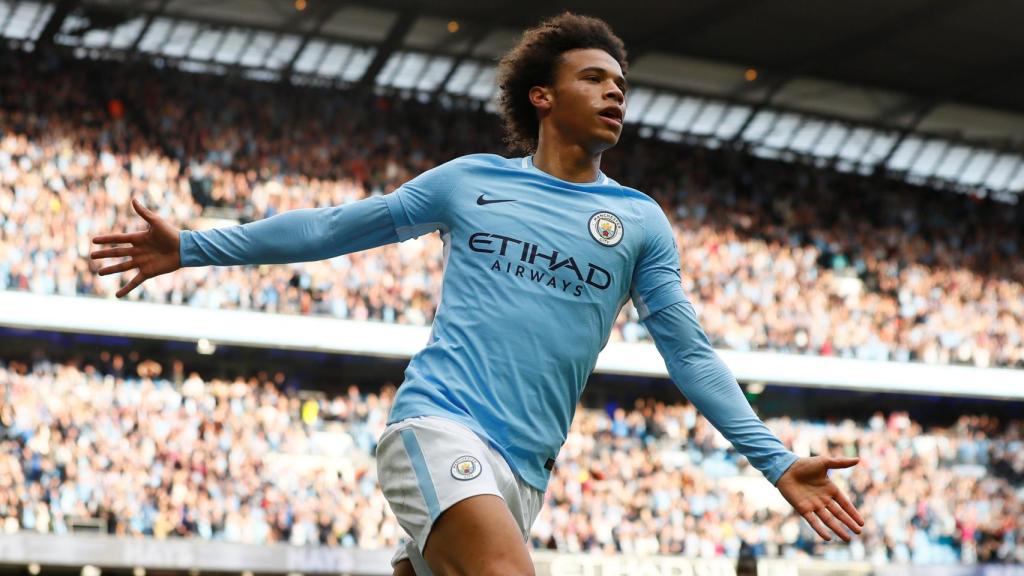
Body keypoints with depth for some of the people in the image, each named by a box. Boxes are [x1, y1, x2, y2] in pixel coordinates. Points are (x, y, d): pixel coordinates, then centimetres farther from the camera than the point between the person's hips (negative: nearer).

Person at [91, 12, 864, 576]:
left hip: (522, 469, 3)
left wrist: (775, 460, 2)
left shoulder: (640, 221, 13)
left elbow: (689, 353, 11)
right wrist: (194, 247, 13)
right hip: (438, 422, -3)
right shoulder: (469, 181, 11)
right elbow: (335, 227, 16)